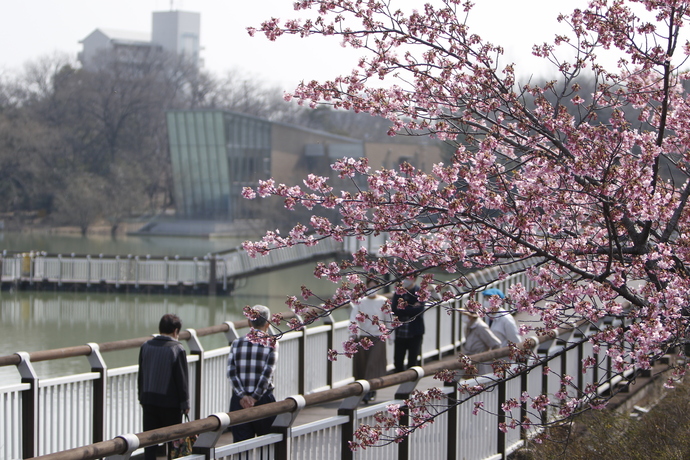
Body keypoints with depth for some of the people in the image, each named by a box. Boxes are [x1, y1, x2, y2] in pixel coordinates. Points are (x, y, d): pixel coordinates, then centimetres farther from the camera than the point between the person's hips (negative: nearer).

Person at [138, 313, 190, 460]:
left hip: (149, 400, 4)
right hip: (171, 402, -4)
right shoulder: (177, 349, -12)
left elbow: (141, 376, 9)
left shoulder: (146, 347, 2)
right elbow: (181, 379, -10)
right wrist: (185, 403, -2)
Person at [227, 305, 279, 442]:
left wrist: (243, 396, -10)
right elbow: (267, 373, -13)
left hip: (239, 400, 2)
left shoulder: (237, 343, 5)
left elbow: (231, 372, -5)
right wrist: (255, 398, -10)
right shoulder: (271, 344, -4)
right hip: (264, 400, -2)